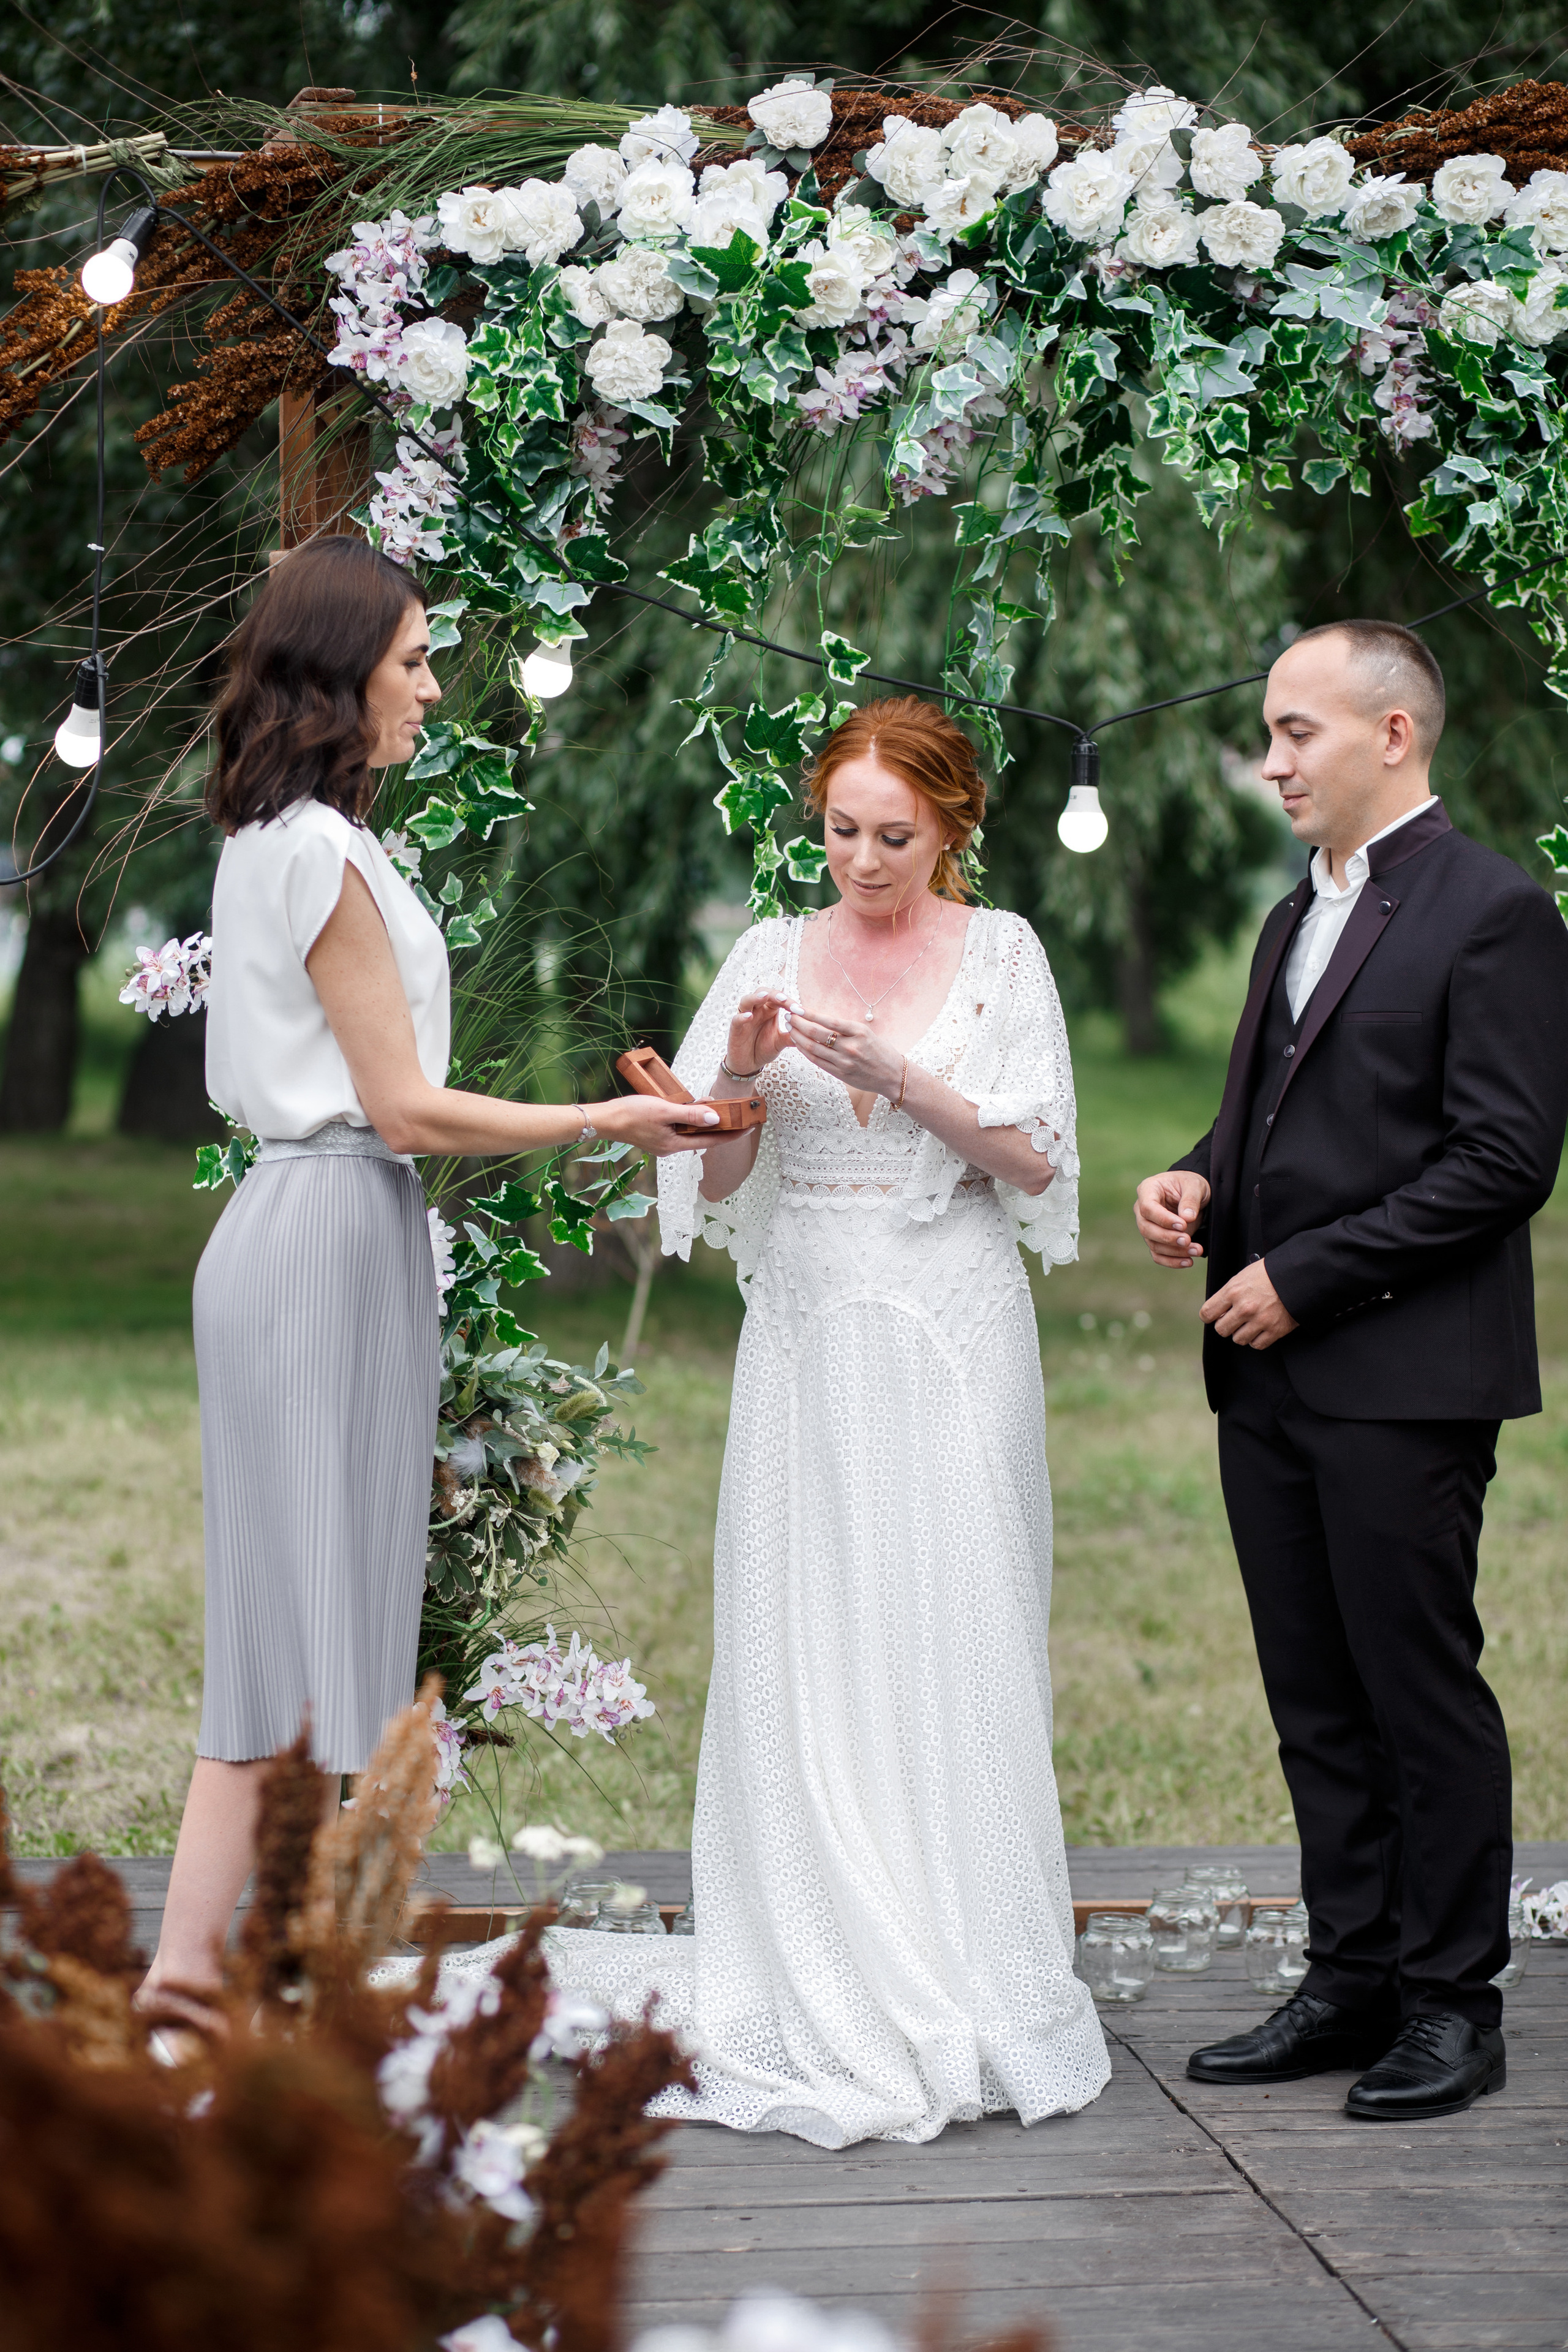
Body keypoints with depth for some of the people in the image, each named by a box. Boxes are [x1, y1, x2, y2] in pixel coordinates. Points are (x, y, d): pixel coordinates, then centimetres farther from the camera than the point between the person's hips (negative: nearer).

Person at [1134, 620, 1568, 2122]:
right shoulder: (1297, 918, 19)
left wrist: (1305, 1275, -15)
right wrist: (1200, 1183, 3)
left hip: (1404, 1380, -8)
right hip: (1272, 1380, 8)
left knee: (1422, 1694, -1)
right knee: (1316, 1703, 11)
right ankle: (1351, 1983, 20)